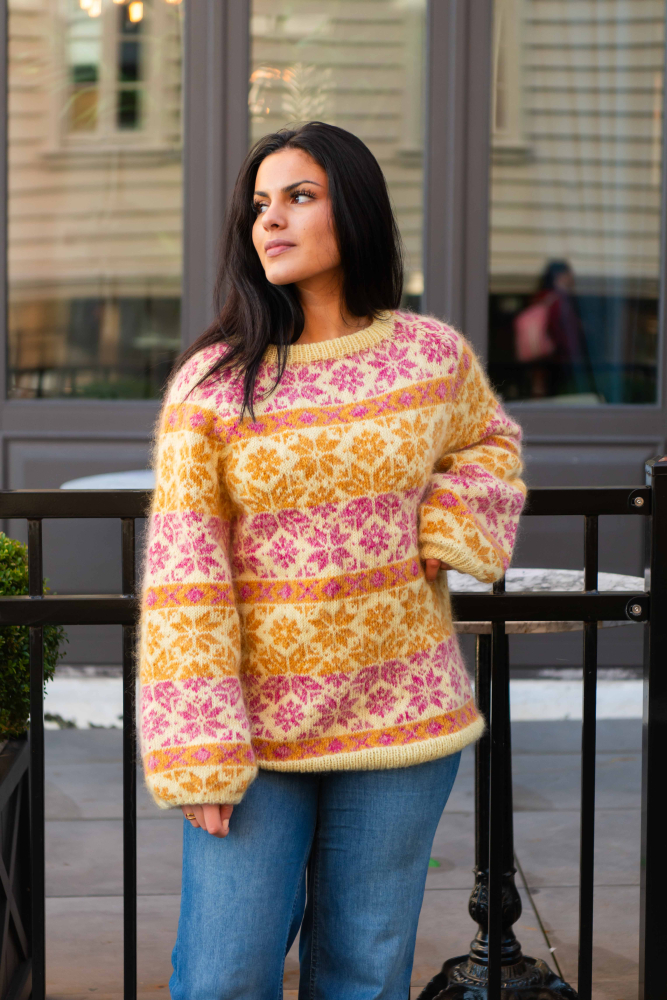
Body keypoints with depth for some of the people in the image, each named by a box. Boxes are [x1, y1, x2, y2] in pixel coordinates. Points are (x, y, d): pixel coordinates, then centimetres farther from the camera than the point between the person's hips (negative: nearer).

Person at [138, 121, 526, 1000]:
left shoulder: (434, 356, 1)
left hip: (400, 717, 2)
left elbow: (491, 443, 22)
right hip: (255, 721, -2)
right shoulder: (210, 383, -6)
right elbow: (183, 576, -9)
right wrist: (198, 754, -13)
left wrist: (447, 529, 0)